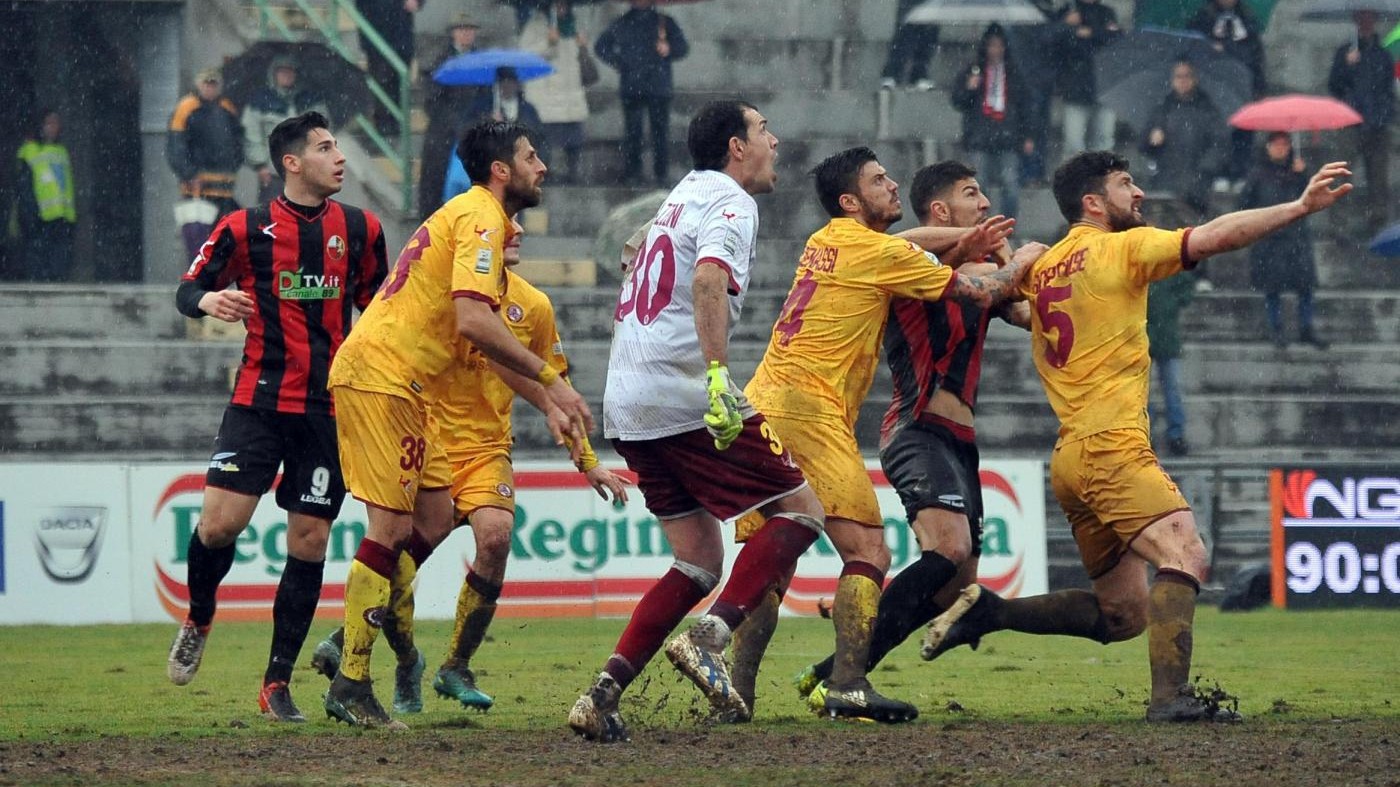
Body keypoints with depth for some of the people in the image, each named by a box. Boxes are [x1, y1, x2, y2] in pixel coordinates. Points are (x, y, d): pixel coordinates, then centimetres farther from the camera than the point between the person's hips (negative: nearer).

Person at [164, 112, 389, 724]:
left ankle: (277, 684, 8)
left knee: (309, 542, 0)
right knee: (220, 523, -14)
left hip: (330, 406, 2)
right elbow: (188, 289, 6)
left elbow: (378, 304, 20)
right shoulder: (245, 229, 0)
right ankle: (198, 621, 18)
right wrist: (208, 299, -18)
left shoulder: (360, 229, 8)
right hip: (260, 398, -2)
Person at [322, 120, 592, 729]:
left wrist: (545, 400, 22)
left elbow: (483, 336, 27)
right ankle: (350, 687, -9)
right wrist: (550, 379, -20)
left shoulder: (475, 216, 21)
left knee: (435, 516, 10)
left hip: (406, 385, 10)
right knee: (392, 528, -10)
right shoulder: (481, 219, -12)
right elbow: (472, 322, -25)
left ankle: (351, 641, 15)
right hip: (378, 376, -10)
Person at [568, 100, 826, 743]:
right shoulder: (730, 202, -6)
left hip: (628, 404, 9)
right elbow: (709, 278, -25)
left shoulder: (682, 195, 22)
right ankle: (707, 640, -17)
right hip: (683, 395, -9)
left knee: (699, 564, 12)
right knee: (800, 509, -1)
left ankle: (603, 696, 0)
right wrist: (719, 374, -34)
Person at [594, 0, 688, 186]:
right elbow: (601, 46, 23)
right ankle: (632, 172, 1)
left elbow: (683, 48, 7)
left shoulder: (665, 22, 10)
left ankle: (661, 173, 0)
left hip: (658, 87, -1)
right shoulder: (623, 24, 14)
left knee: (660, 130, -4)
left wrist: (669, 50, -14)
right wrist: (617, 62, 8)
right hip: (631, 86, 1)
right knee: (632, 131, -3)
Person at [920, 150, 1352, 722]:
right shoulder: (1119, 249, -4)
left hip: (1070, 456, 9)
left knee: (1123, 614, 13)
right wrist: (1302, 207, -15)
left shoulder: (1042, 266, 17)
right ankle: (1170, 696, -37)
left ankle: (986, 611, 12)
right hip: (1111, 445, -9)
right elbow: (1214, 238, -13)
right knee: (1184, 553, -24)